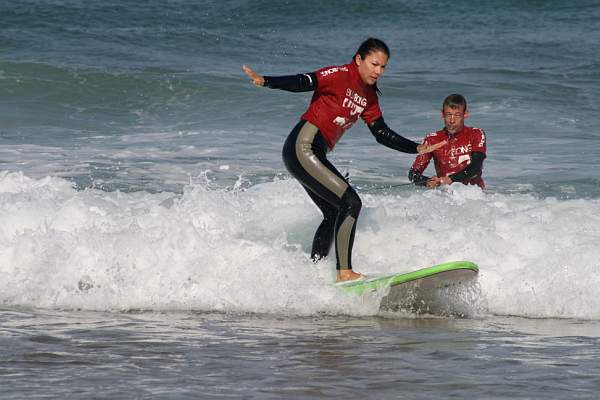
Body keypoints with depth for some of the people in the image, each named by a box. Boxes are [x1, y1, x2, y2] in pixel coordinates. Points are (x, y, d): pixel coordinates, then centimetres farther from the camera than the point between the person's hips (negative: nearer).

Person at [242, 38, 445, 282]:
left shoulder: (368, 96, 15)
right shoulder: (341, 76, -11)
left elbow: (382, 133, 20)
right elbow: (302, 83, -21)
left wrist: (417, 149, 19)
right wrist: (265, 81, -35)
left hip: (316, 156, 10)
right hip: (301, 149, -10)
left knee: (335, 214, 18)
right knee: (350, 203, -15)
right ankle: (344, 272, -15)